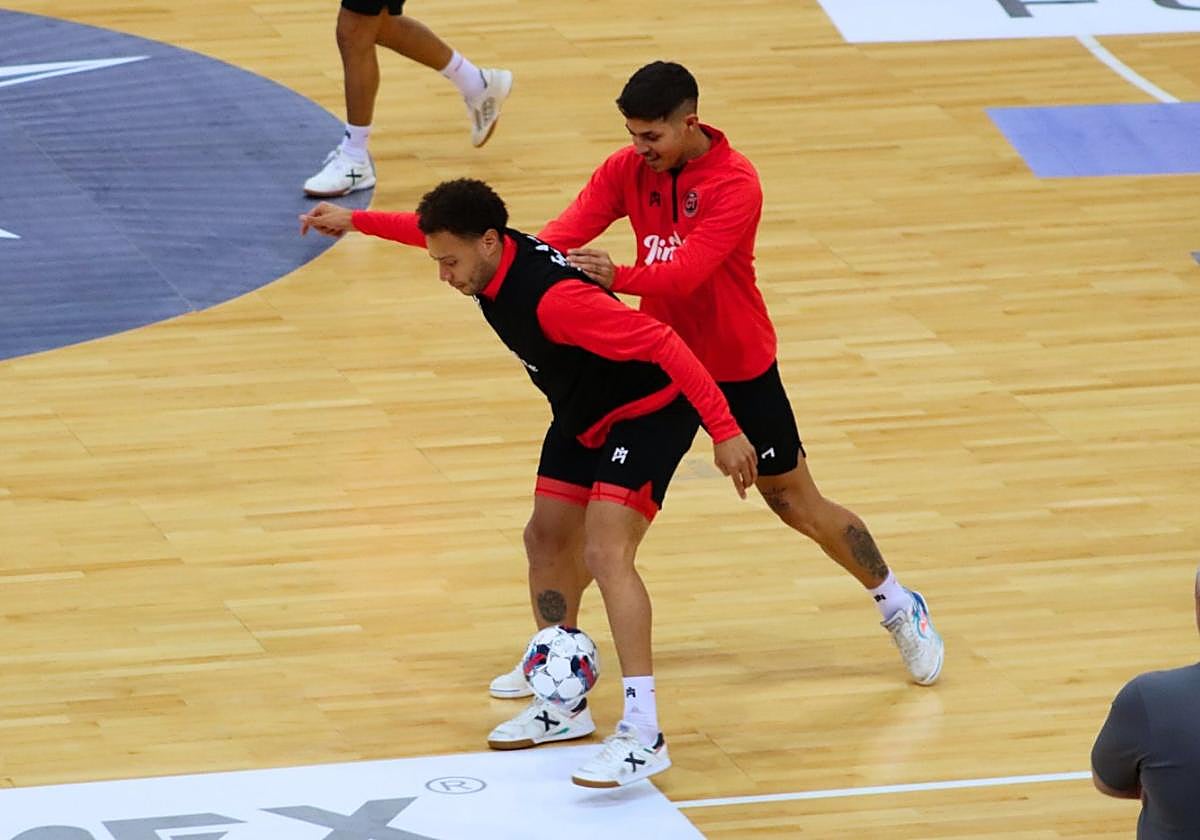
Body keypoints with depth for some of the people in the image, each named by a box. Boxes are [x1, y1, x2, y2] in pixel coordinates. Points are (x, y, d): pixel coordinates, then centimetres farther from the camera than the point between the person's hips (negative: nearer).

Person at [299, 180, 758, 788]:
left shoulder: (554, 298, -36)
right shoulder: (491, 258, -9)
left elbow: (663, 343, -36)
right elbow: (428, 228, 17)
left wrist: (724, 431, -36)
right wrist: (354, 221, 25)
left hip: (649, 413, -10)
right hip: (583, 416, 10)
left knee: (606, 553, -22)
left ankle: (643, 735, -26)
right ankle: (564, 705, 28)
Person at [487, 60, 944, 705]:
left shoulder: (735, 185, -23)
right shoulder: (626, 170, -7)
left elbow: (687, 271, -36)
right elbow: (568, 231, -21)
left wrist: (619, 277, -52)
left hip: (738, 368, -4)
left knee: (799, 506, 5)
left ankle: (899, 608, 25)